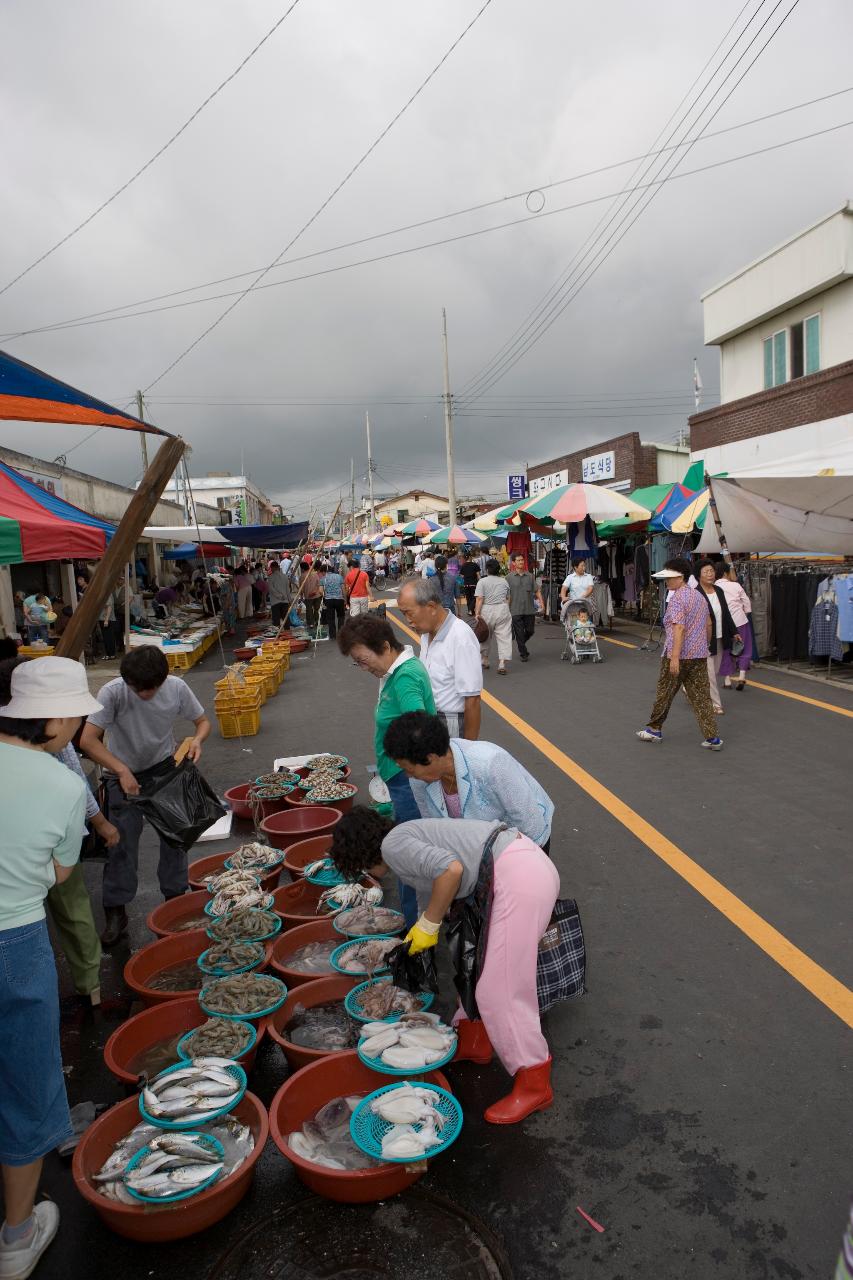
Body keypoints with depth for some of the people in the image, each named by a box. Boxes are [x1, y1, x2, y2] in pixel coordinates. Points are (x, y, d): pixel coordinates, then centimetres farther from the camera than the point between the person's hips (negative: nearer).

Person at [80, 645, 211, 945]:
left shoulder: (177, 688, -18)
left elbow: (202, 720, -2)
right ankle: (116, 912, 13)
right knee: (123, 844, -3)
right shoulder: (113, 693, -25)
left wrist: (197, 739, -24)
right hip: (124, 775, -2)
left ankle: (175, 898, 27)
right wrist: (122, 770, -37)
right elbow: (87, 741, -30)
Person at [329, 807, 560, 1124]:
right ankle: (474, 1041, 40)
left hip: (519, 877, -10)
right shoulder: (411, 841, 23)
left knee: (499, 989, -2)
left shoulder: (393, 845, -5)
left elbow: (451, 869, -20)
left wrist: (428, 925, -7)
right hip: (528, 862, 10)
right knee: (479, 962, 23)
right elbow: (429, 892, 37)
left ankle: (533, 1085, 11)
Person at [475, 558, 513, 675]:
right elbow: (508, 598, 16)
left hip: (487, 611, -1)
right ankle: (502, 663, -10)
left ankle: (485, 660, 30)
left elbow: (479, 599, -12)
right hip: (503, 610, 2)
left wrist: (477, 613, -11)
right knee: (504, 637, 0)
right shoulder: (504, 581, 9)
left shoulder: (482, 581, -4)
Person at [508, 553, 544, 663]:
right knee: (519, 633, 0)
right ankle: (523, 654, 12)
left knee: (530, 631, 9)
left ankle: (521, 645, 36)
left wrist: (541, 602, -4)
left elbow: (537, 590, 9)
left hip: (529, 609, 3)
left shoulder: (530, 576, 8)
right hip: (516, 611, -3)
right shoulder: (509, 577, -1)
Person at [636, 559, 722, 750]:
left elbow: (679, 628, -22)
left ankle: (654, 729, 22)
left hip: (678, 655, -7)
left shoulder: (676, 598, -14)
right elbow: (708, 624, 20)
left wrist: (675, 657, -25)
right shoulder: (698, 595, 13)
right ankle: (712, 738, 1)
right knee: (701, 695, 6)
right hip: (699, 655, 7)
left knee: (664, 692, 9)